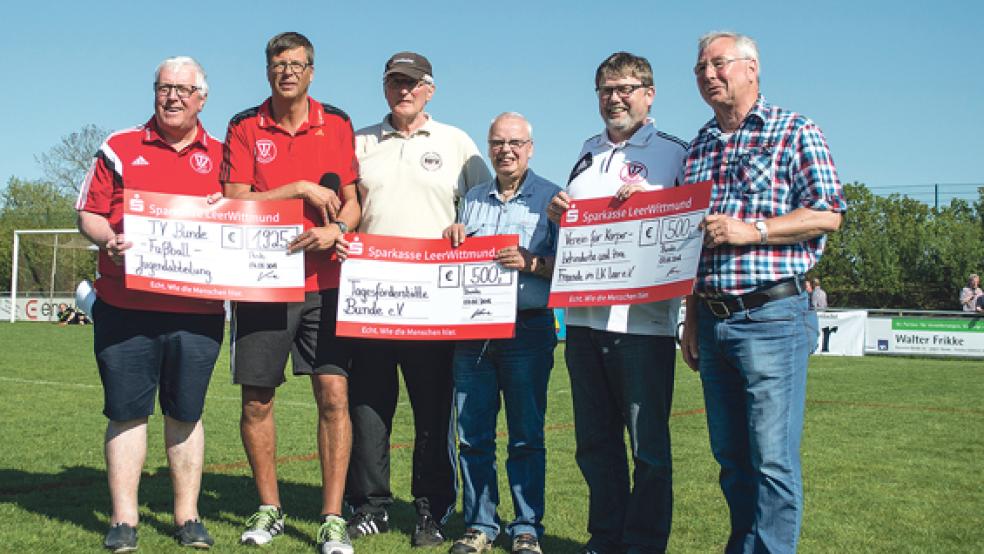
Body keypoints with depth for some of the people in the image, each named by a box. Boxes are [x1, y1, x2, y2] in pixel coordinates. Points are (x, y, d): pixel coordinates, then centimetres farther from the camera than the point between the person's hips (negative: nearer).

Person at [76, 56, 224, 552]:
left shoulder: (221, 156, 11)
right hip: (125, 304, 0)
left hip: (197, 309, 1)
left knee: (186, 412, 7)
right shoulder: (119, 148, 9)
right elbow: (89, 213, 6)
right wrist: (108, 240, -14)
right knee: (126, 411, 3)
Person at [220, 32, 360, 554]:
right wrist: (301, 188, -12)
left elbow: (352, 198, 9)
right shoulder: (244, 127, 5)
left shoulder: (336, 123, 8)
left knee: (333, 394, -6)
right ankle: (269, 509, 23)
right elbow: (236, 201, -4)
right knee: (256, 400, 5)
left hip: (323, 281, 0)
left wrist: (336, 229, -11)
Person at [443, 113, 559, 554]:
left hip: (528, 328, -4)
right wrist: (452, 240, 2)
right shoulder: (472, 199, 17)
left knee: (526, 436, 1)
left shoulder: (551, 198, 4)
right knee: (473, 435, 6)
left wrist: (532, 262, -20)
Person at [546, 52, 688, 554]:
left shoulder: (674, 153, 3)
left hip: (644, 320, -6)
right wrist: (558, 211, 6)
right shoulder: (588, 152, 20)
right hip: (583, 318, 6)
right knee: (595, 442, 12)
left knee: (648, 445, 0)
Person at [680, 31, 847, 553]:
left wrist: (750, 230, -16)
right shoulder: (698, 147, 18)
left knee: (773, 460, -7)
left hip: (772, 317, -6)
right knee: (731, 458, 11)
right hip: (713, 319, 6)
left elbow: (827, 215, -7)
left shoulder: (795, 132, 2)